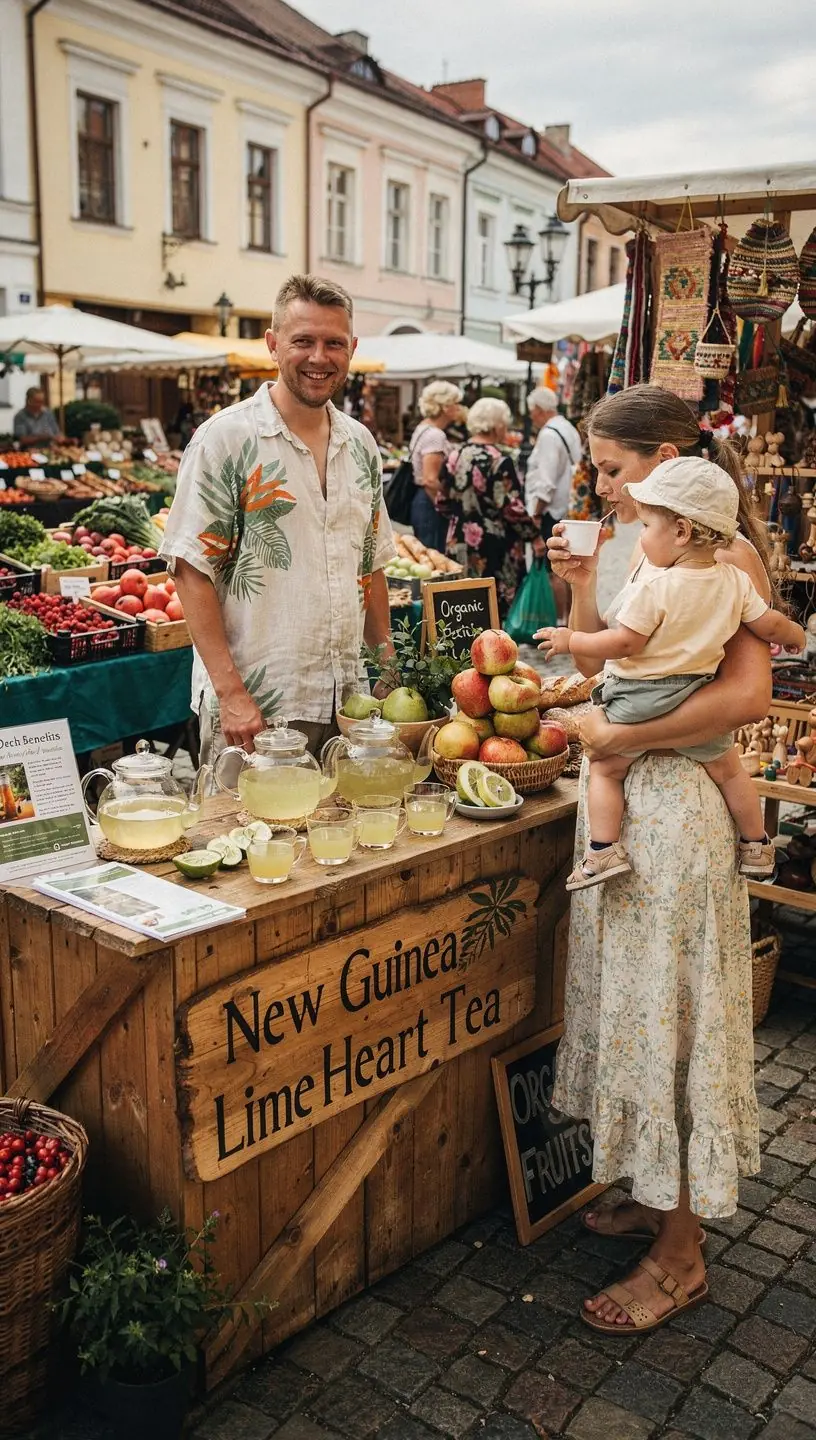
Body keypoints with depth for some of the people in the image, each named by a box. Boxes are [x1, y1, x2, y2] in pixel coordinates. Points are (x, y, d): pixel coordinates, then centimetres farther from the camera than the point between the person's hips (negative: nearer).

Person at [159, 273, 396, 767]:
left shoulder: (361, 445, 10)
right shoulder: (226, 438, -8)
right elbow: (192, 570, -11)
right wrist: (231, 694, -17)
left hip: (345, 703, 6)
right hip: (252, 708, -5)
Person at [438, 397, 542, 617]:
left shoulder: (454, 457, 4)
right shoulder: (499, 461, -14)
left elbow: (443, 502, 11)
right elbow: (512, 508, -15)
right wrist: (535, 535, -4)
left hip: (459, 543, 6)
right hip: (494, 547, -6)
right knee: (500, 606, 1)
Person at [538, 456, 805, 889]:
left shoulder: (655, 586, -22)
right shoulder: (735, 581, -5)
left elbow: (623, 644, -21)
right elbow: (770, 625, 3)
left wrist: (570, 640, -7)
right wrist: (794, 634, 26)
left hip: (641, 701, -5)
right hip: (699, 701, 5)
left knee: (605, 770, 12)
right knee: (727, 768, 24)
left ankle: (603, 851, 4)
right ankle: (756, 848, 33)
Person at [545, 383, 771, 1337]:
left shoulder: (724, 552, -13)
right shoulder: (637, 547, 10)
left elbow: (747, 695, -25)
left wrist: (620, 737, -20)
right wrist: (579, 586, 1)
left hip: (677, 802, -8)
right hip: (618, 793, 8)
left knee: (666, 1012, 1)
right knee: (627, 999, 16)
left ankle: (680, 1256, 18)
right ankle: (655, 1195, 34)